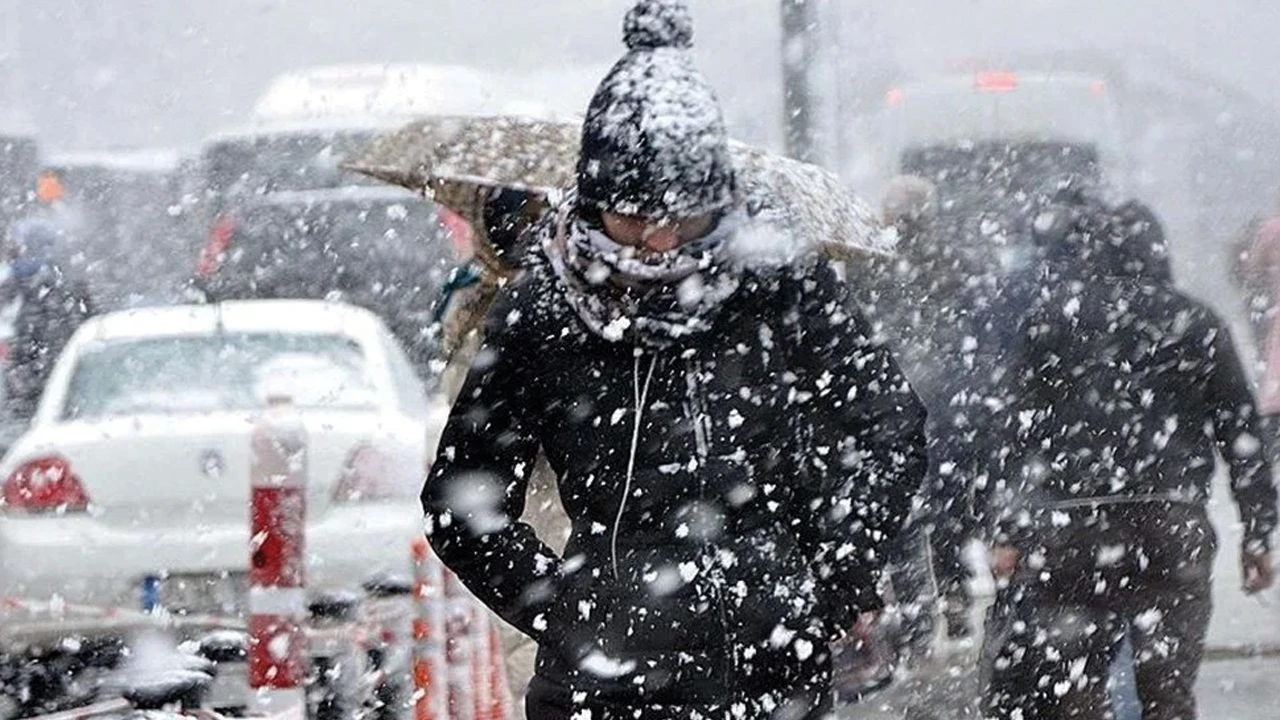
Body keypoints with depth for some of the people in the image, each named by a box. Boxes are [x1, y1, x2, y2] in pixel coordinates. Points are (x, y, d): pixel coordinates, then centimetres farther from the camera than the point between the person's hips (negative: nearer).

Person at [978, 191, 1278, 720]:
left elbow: (1016, 430, -1)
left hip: (1068, 531, -2)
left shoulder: (1049, 318, 3)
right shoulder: (1195, 323, 10)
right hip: (1174, 531, 2)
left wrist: (1005, 531, 1)